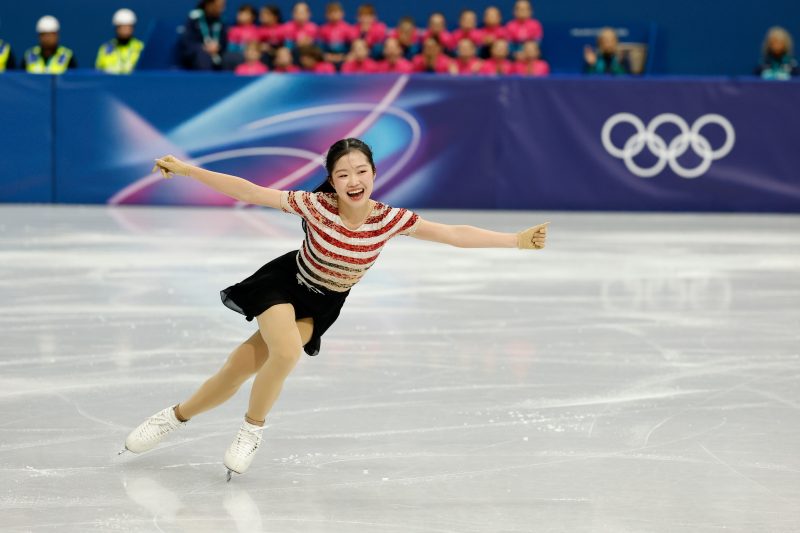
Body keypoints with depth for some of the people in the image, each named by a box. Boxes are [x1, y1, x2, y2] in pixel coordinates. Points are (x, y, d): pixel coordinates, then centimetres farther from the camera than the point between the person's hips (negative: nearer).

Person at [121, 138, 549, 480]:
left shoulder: (390, 219, -22)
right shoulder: (315, 205, -27)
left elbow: (456, 235, -20)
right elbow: (248, 192, -25)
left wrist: (516, 240, -26)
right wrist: (187, 170, -29)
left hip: (322, 306, 3)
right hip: (285, 282, -2)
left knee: (243, 367, -7)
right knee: (287, 352, -25)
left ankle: (177, 416, 19)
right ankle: (253, 429, 6)